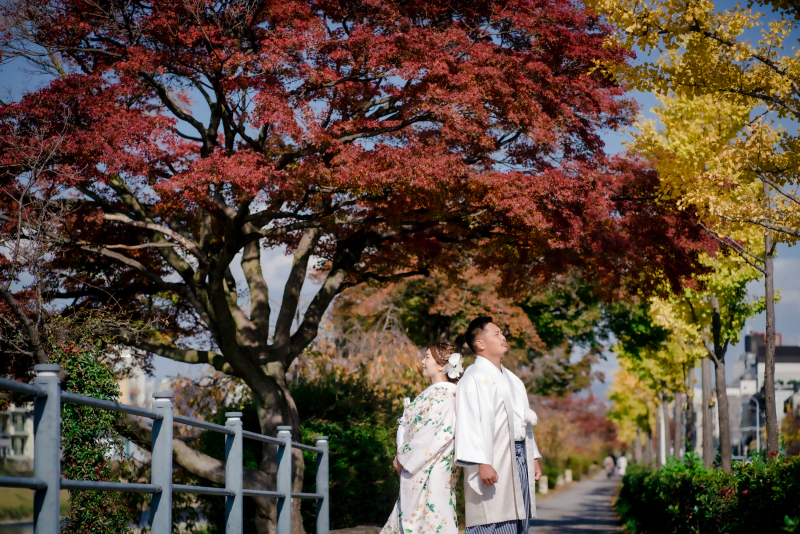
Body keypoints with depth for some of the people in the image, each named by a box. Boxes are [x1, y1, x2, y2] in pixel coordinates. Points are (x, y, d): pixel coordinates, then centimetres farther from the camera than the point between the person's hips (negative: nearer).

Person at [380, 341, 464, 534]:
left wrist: (404, 457, -14)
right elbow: (411, 429, 17)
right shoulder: (430, 393, 14)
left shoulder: (444, 395, -14)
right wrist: (403, 455, 3)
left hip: (431, 472, -9)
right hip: (417, 469, 9)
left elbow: (434, 434, -21)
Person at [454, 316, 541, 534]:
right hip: (494, 466, -9)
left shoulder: (511, 379, 21)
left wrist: (533, 458, 17)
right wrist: (482, 463, -24)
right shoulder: (474, 377, -7)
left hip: (520, 458, 9)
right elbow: (471, 423, -16)